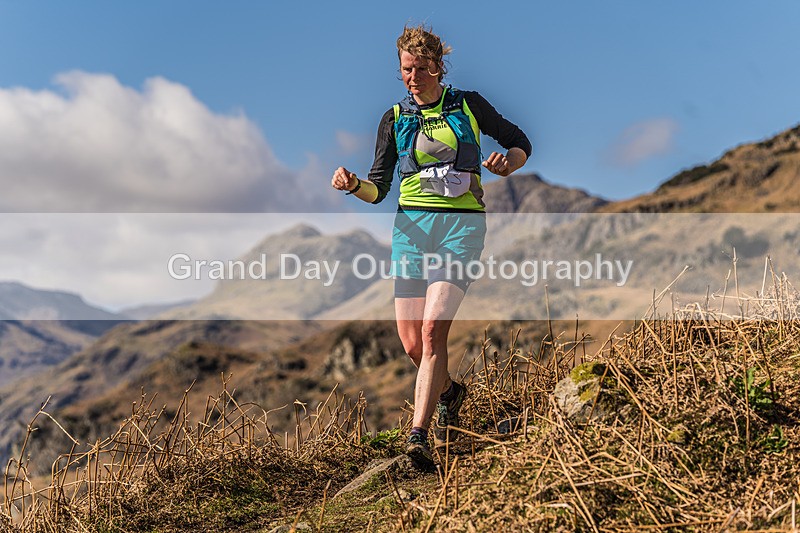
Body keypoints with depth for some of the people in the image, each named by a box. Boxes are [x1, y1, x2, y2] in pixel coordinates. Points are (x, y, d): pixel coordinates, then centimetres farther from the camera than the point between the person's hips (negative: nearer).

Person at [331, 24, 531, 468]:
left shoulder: (468, 105, 8)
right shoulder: (395, 119, 13)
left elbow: (520, 142, 17)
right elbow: (378, 188, 13)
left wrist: (506, 163, -6)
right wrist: (352, 184, -9)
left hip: (462, 224, -3)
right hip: (412, 224, 3)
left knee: (433, 331, -18)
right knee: (411, 341, -1)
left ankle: (418, 436, -17)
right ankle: (448, 392, 31)